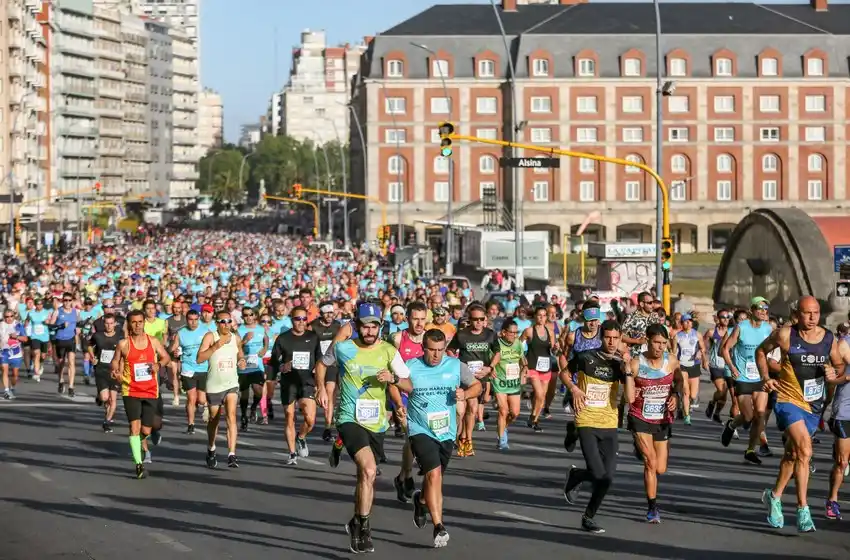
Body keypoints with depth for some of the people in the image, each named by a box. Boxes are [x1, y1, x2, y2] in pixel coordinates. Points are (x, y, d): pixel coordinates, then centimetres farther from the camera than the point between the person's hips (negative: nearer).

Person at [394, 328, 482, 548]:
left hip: (446, 432, 4)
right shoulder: (410, 367, -7)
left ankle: (421, 500, 53)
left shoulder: (455, 366, -1)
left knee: (435, 476, 18)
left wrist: (465, 394, -12)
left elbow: (477, 385, 8)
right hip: (420, 430, -4)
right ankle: (439, 527, -18)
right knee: (434, 474, -20)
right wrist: (390, 379, -33)